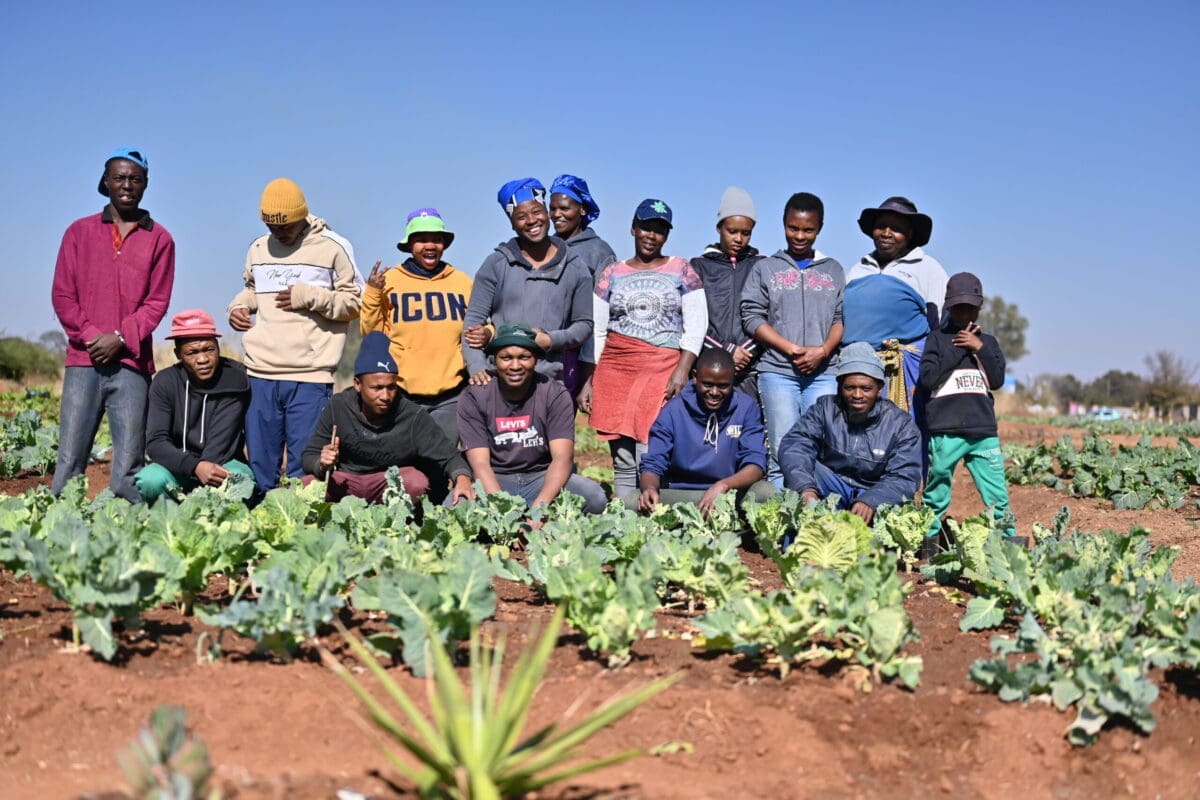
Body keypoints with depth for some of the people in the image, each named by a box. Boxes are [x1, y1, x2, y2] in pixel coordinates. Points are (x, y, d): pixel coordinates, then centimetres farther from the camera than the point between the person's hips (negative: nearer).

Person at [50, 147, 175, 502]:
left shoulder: (159, 239, 8)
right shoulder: (80, 232, 12)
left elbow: (157, 302, 3)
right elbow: (62, 294, 8)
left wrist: (121, 338, -10)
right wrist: (89, 335, -7)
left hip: (131, 363, -1)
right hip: (83, 361, 1)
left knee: (129, 468, -2)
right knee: (70, 460, -1)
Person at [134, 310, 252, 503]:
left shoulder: (234, 380, -14)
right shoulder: (164, 383, -7)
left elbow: (220, 443, -18)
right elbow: (156, 441, -17)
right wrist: (195, 467, -35)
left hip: (222, 462, -2)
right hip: (178, 465, 2)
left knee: (241, 478, -35)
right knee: (149, 481, -31)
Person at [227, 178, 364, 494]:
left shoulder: (333, 247, 1)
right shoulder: (258, 248, 14)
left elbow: (356, 302, 0)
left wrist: (311, 297, -11)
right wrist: (238, 307, 9)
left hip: (310, 376, -4)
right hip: (261, 374, 4)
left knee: (304, 467, -4)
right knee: (260, 463, 9)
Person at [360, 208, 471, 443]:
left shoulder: (462, 281, 9)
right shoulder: (390, 280, 4)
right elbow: (372, 333, 3)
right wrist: (372, 294, -10)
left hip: (451, 395, 2)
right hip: (402, 392, -2)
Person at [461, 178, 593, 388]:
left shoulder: (575, 268, 9)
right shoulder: (496, 264, 7)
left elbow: (584, 323, 12)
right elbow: (474, 318, 5)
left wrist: (551, 340, -8)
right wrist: (476, 367, -10)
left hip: (549, 380, 1)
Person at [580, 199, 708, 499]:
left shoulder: (682, 271, 9)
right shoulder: (611, 274, 14)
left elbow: (696, 327, 3)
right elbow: (596, 333, 13)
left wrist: (682, 371, -10)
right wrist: (588, 382, 5)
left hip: (663, 372, -2)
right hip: (615, 371, 2)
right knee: (623, 462, 0)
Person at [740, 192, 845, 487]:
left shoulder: (833, 270, 17)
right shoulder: (766, 268, 11)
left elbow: (842, 317, 10)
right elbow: (753, 316, 2)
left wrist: (822, 351, -8)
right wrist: (793, 349, -8)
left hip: (824, 372, 1)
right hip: (777, 371, -1)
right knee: (783, 452, -6)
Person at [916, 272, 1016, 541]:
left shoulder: (988, 341, 16)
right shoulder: (937, 338, 6)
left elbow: (998, 380, 5)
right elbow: (928, 378, -7)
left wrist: (979, 348, -4)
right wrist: (959, 349, -7)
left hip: (984, 430, 3)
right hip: (945, 431, -2)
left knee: (997, 496, 1)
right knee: (936, 496, 5)